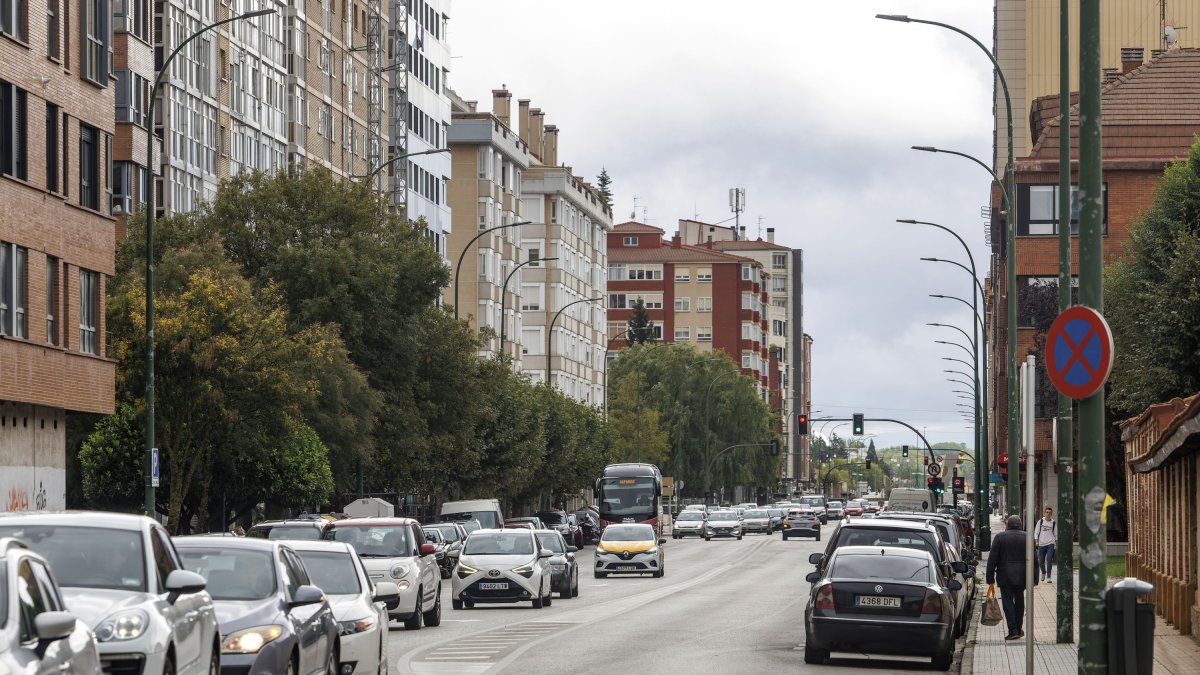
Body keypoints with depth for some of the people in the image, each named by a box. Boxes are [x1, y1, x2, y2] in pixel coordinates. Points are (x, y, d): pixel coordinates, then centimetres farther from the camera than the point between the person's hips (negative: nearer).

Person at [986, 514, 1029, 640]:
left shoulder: (1000, 537, -2)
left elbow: (992, 559, -3)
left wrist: (990, 578, 0)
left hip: (1005, 576, -3)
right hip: (1021, 576, 3)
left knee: (1008, 602, -1)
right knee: (1019, 601, 15)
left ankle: (1013, 630, -10)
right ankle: (1018, 629, 21)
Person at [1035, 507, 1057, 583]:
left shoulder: (1054, 523, 6)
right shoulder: (1040, 522, 4)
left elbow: (1056, 534, 15)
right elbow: (1036, 532, 5)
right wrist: (1036, 541, -6)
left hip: (1050, 543, -1)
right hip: (1041, 544, 1)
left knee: (1049, 560, -14)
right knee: (1041, 561, 8)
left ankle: (1048, 577, -12)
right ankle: (1043, 573, 37)